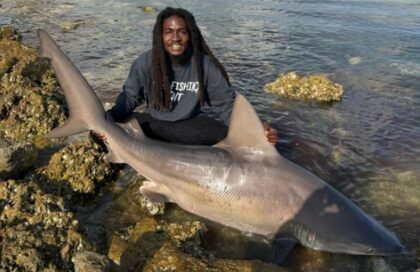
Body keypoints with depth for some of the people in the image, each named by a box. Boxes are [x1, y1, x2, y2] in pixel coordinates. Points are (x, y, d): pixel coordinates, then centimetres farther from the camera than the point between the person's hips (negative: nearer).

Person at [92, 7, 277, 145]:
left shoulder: (206, 65, -13)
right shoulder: (145, 63, -9)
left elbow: (227, 104, -10)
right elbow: (129, 97, -2)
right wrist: (106, 120, -23)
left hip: (195, 127, -1)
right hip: (156, 123, 2)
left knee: (219, 130, -34)